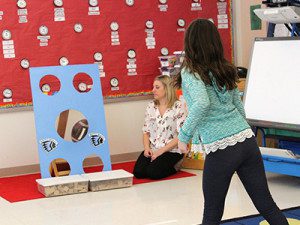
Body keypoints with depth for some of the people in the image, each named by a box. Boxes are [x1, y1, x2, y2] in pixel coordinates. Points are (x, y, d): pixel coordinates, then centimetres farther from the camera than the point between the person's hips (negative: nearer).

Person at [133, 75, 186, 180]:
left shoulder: (178, 107, -6)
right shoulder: (151, 106, 10)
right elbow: (146, 131, 13)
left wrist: (161, 151, -16)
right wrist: (147, 148, -6)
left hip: (171, 151, -4)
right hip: (152, 150, 4)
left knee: (153, 172, -25)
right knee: (138, 172, -19)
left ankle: (172, 167, 3)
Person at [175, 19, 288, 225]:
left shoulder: (190, 72, -6)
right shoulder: (226, 70, 13)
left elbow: (202, 103, -24)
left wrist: (184, 135, -14)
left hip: (221, 148, -5)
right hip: (247, 139, 5)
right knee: (266, 203, 10)